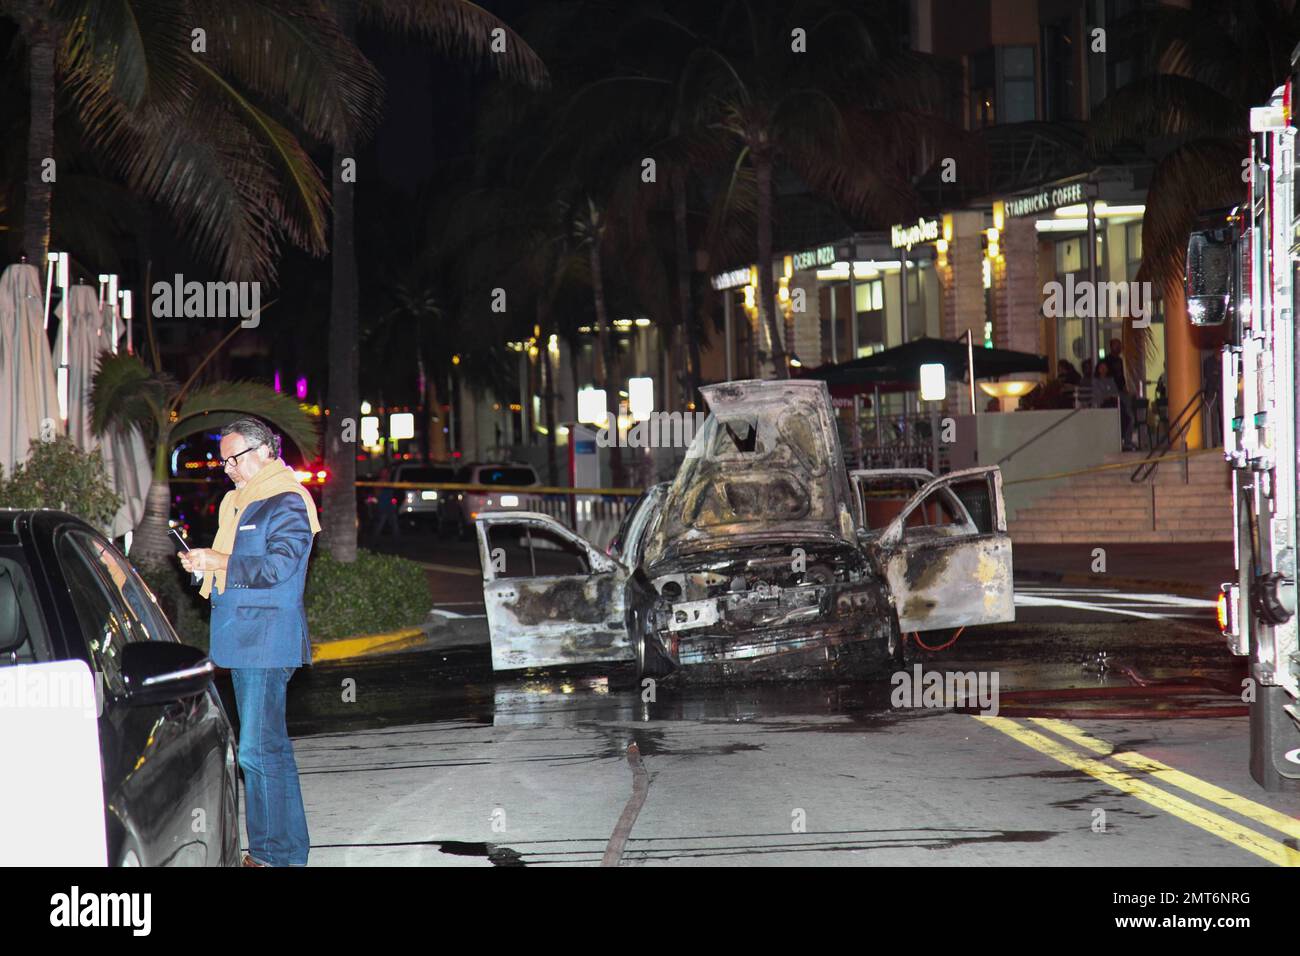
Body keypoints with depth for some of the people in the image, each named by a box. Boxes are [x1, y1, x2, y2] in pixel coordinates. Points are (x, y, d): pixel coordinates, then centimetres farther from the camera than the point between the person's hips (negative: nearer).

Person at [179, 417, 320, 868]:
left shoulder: (286, 503, -11)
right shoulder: (239, 502, 19)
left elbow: (280, 565, -21)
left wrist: (220, 562, -19)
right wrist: (205, 563, 8)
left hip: (267, 640, -10)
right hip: (244, 640, 10)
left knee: (259, 749, -11)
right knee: (266, 746, 13)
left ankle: (283, 854, -7)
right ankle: (267, 848, 19)